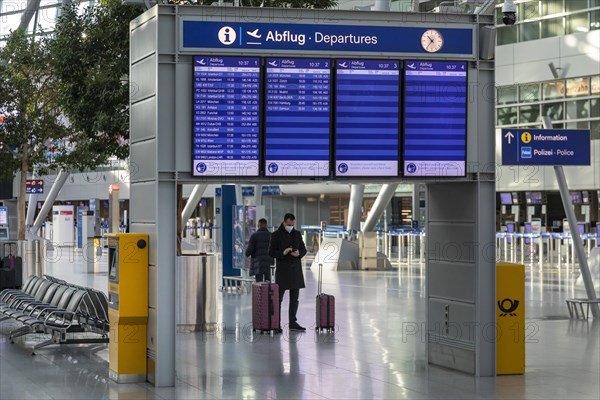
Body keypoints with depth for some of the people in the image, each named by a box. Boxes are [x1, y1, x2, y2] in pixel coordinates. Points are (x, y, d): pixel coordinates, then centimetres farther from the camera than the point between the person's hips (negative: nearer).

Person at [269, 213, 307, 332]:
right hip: (282, 269, -5)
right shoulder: (276, 235, -3)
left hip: (296, 269, 5)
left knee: (294, 298, 7)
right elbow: (271, 252, -5)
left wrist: (299, 253, -7)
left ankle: (293, 323, 12)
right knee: (279, 297, -1)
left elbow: (304, 249, 15)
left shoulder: (297, 234, 10)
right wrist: (283, 253, -22)